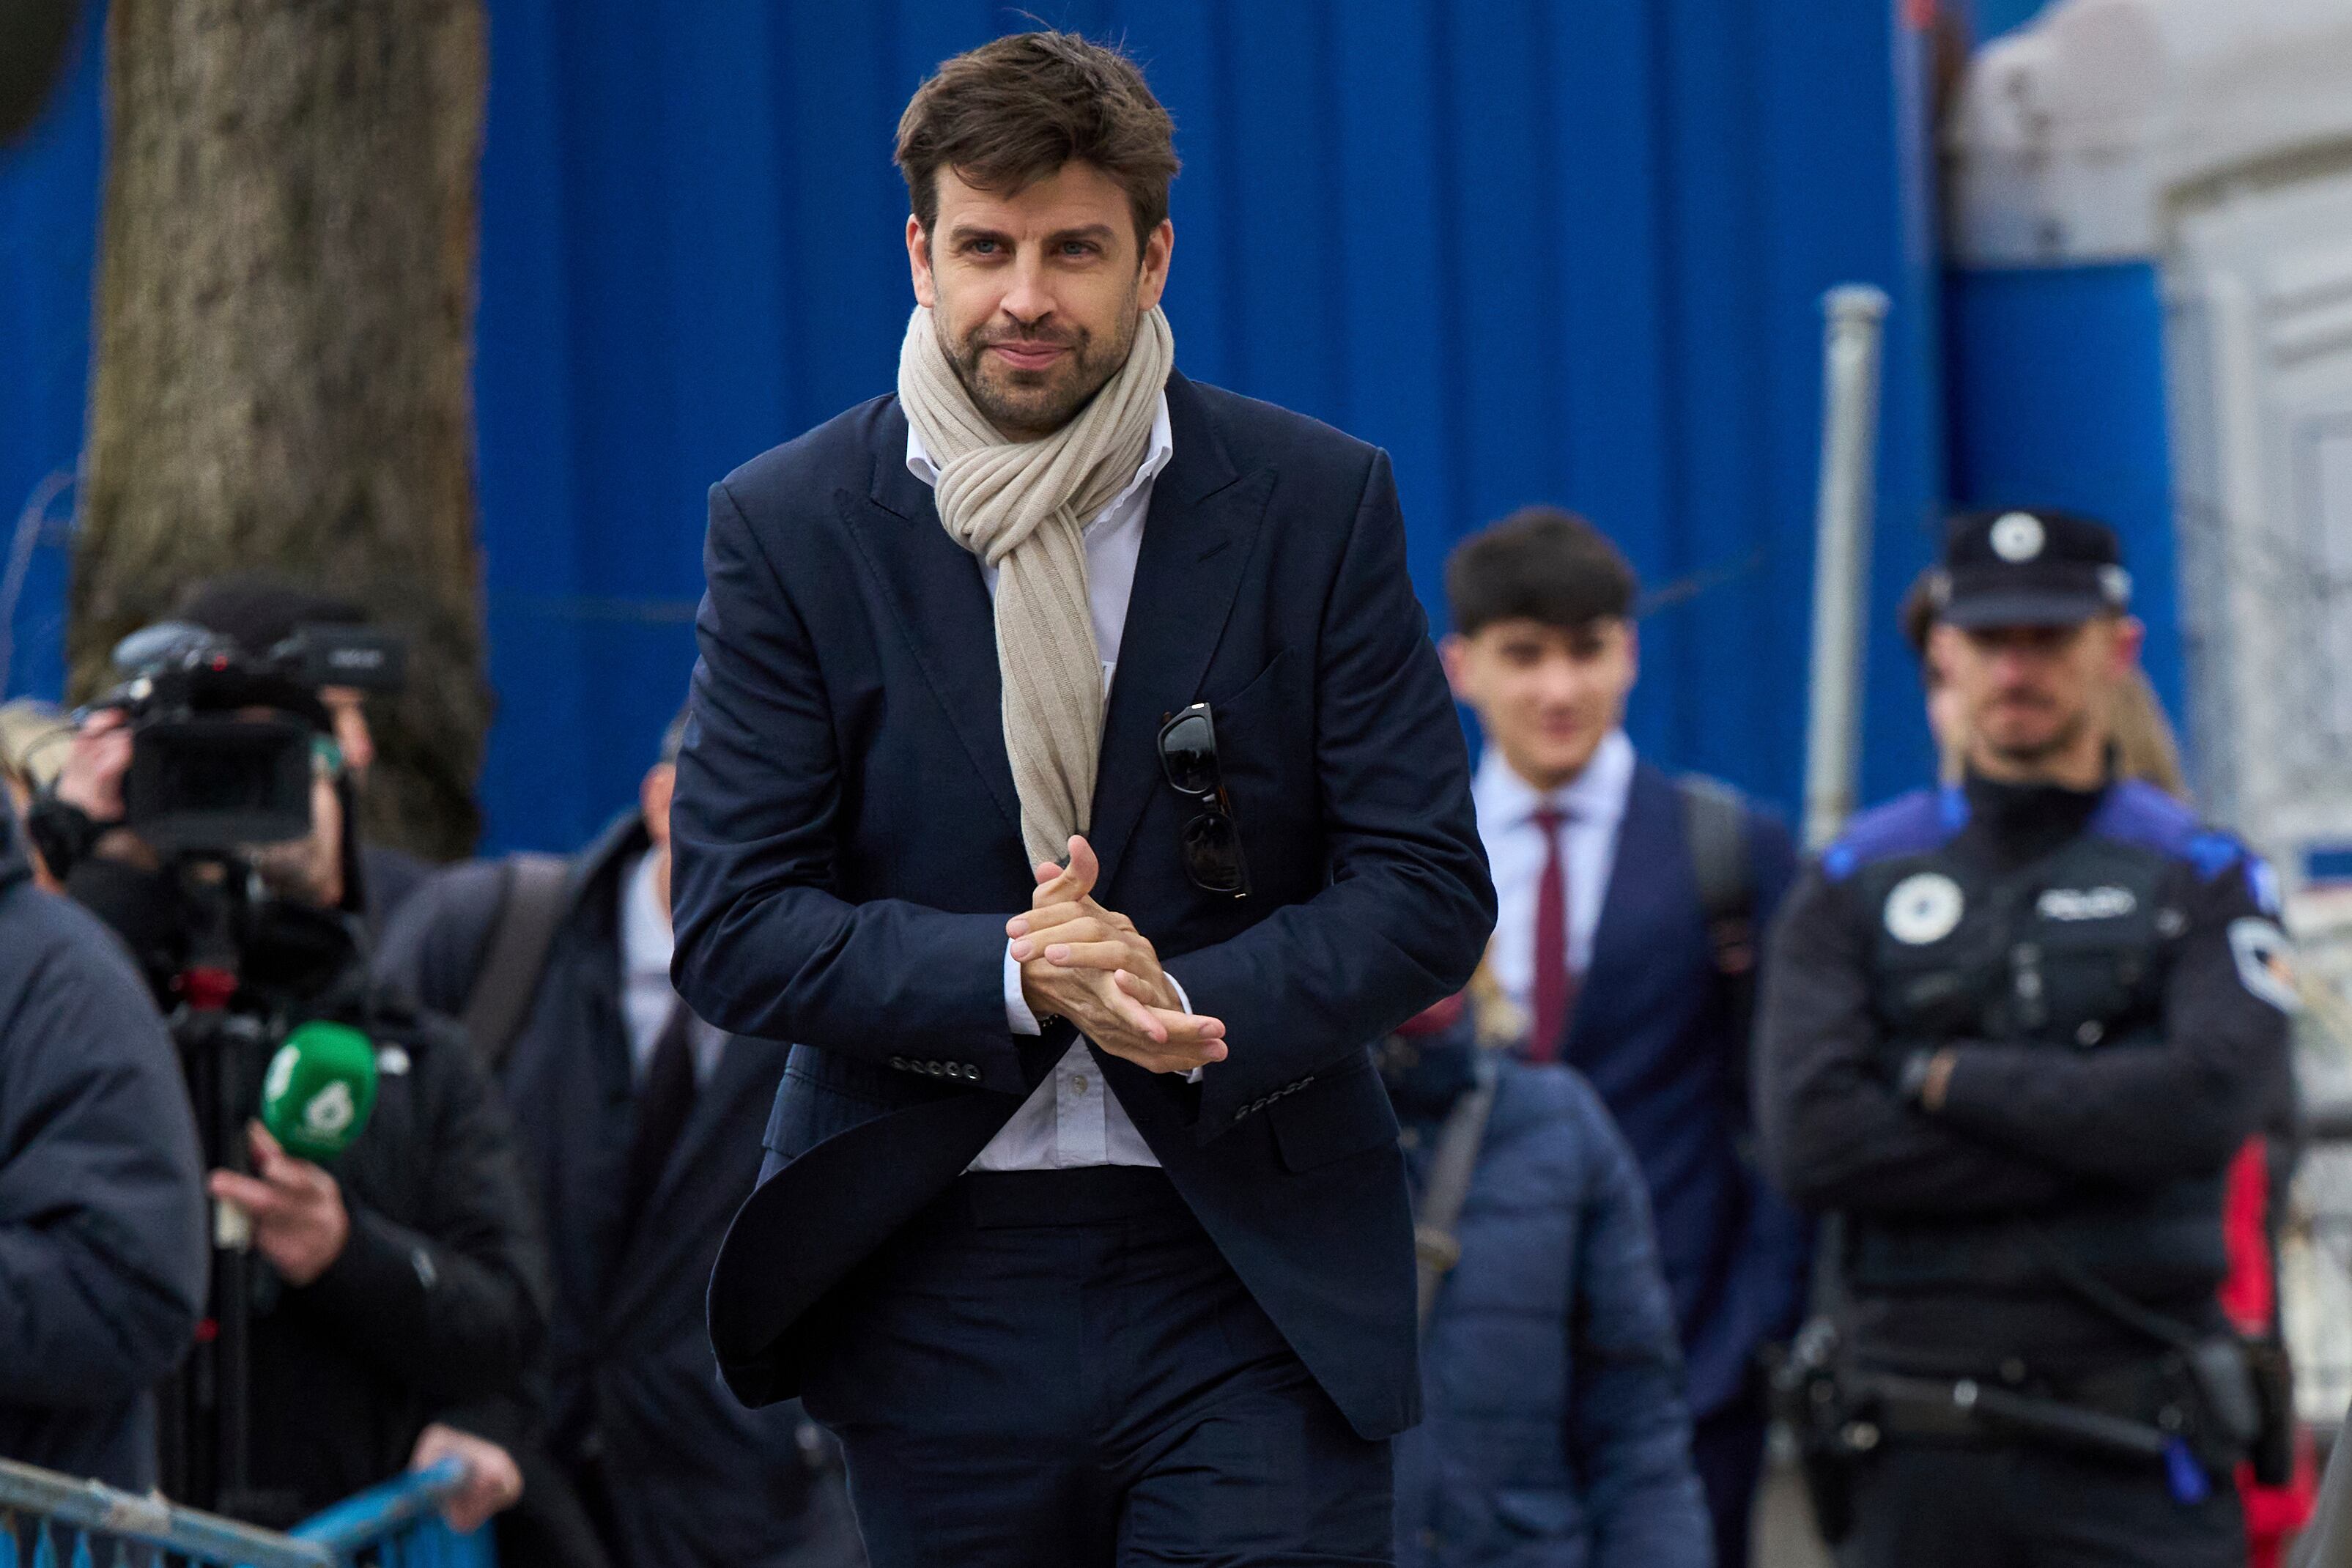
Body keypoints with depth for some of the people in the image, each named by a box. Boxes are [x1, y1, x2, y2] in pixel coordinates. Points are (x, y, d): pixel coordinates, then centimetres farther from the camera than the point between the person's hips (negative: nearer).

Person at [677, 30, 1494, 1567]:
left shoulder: (1319, 503, 1)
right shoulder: (791, 524, 1)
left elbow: (1431, 889, 0)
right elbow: (730, 922, -3)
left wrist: (1185, 1005, -17)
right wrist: (1008, 976, -19)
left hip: (1254, 1275, -1)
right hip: (935, 1287, 1)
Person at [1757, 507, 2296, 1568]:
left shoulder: (2200, 877, 7)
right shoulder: (1854, 884, 9)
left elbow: (2214, 1099, -12)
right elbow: (1809, 1138, -6)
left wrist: (1946, 1075, -7)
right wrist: (2092, 1146, -9)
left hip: (2134, 1451, -1)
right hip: (1921, 1457, 2)